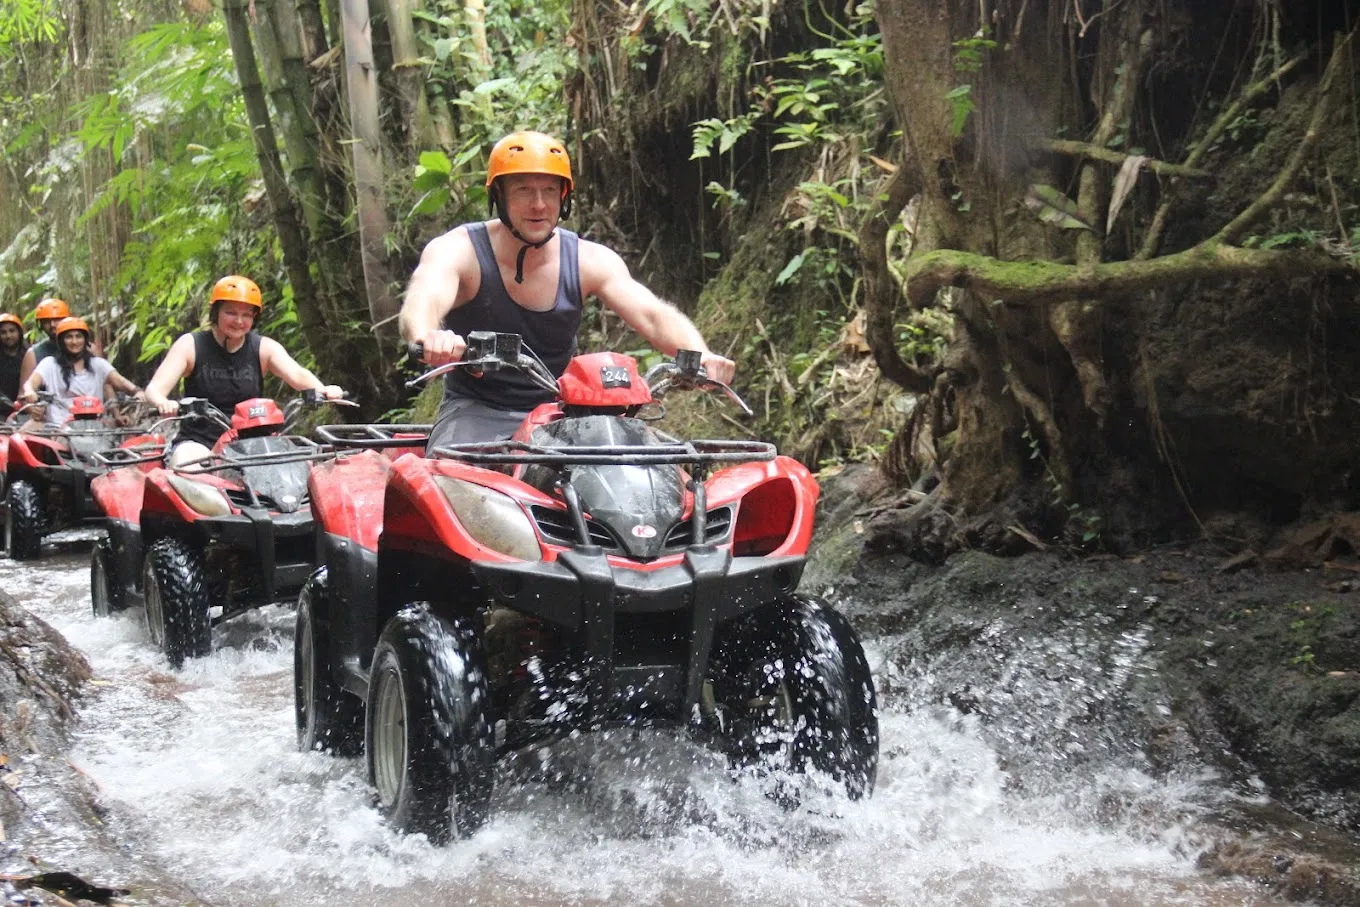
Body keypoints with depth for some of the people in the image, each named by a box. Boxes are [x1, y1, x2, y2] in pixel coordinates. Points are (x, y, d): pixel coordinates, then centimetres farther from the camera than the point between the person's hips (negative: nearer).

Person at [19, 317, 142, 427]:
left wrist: (136, 391, -20)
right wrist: (29, 391, -28)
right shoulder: (50, 364, 12)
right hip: (58, 427, -1)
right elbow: (31, 382, -3)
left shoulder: (97, 364, 16)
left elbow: (119, 381, 2)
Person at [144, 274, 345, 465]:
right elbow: (155, 388, -10)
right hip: (198, 443, -2)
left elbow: (296, 374, -12)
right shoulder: (190, 345, 0)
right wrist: (163, 403, -37)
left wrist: (321, 390, -37)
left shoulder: (264, 348, 4)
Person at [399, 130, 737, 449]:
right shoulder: (458, 250, -10)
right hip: (476, 413, -2)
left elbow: (652, 315, -13)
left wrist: (700, 355, -36)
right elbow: (423, 298, -30)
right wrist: (428, 337, -57)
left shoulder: (590, 260, -1)